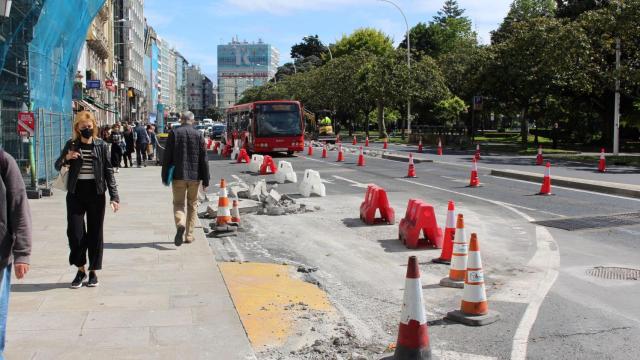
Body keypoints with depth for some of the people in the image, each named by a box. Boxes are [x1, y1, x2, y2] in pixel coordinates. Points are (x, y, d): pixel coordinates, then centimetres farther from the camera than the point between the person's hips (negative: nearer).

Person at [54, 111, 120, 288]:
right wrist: (66, 158, -13)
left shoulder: (101, 145, 1)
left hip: (96, 193, -1)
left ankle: (93, 271, 17)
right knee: (74, 232, -2)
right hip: (76, 193, 1)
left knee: (95, 233, 5)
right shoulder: (71, 144, 4)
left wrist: (114, 196, -5)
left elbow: (109, 171, 1)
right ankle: (80, 269, 16)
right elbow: (57, 166, 10)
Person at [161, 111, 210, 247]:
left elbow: (167, 156, -3)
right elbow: (203, 159, -2)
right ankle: (189, 235, 15)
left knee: (178, 203, 7)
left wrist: (165, 177, 4)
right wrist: (205, 179, 3)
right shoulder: (198, 135, -1)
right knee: (192, 205, 13)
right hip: (194, 176, 1)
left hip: (178, 175, -1)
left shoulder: (174, 133, -3)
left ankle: (180, 224, -23)